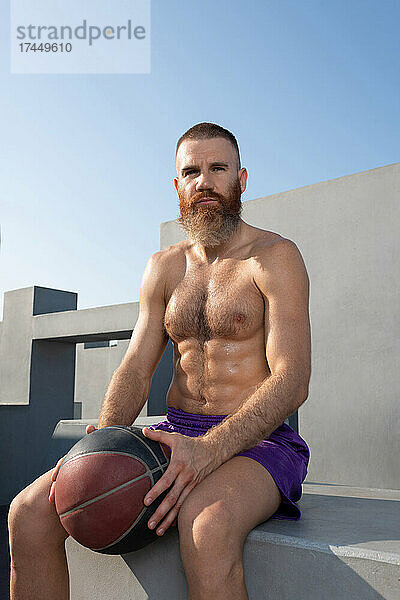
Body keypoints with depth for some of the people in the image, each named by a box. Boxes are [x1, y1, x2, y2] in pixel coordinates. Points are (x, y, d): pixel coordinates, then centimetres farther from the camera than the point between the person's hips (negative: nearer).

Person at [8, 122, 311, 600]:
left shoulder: (275, 256, -4)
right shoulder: (164, 267, 13)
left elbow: (292, 381, -15)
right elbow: (135, 368, 8)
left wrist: (208, 450, -30)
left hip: (256, 441, -4)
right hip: (174, 436, 5)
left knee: (206, 527, -40)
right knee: (30, 512, -14)